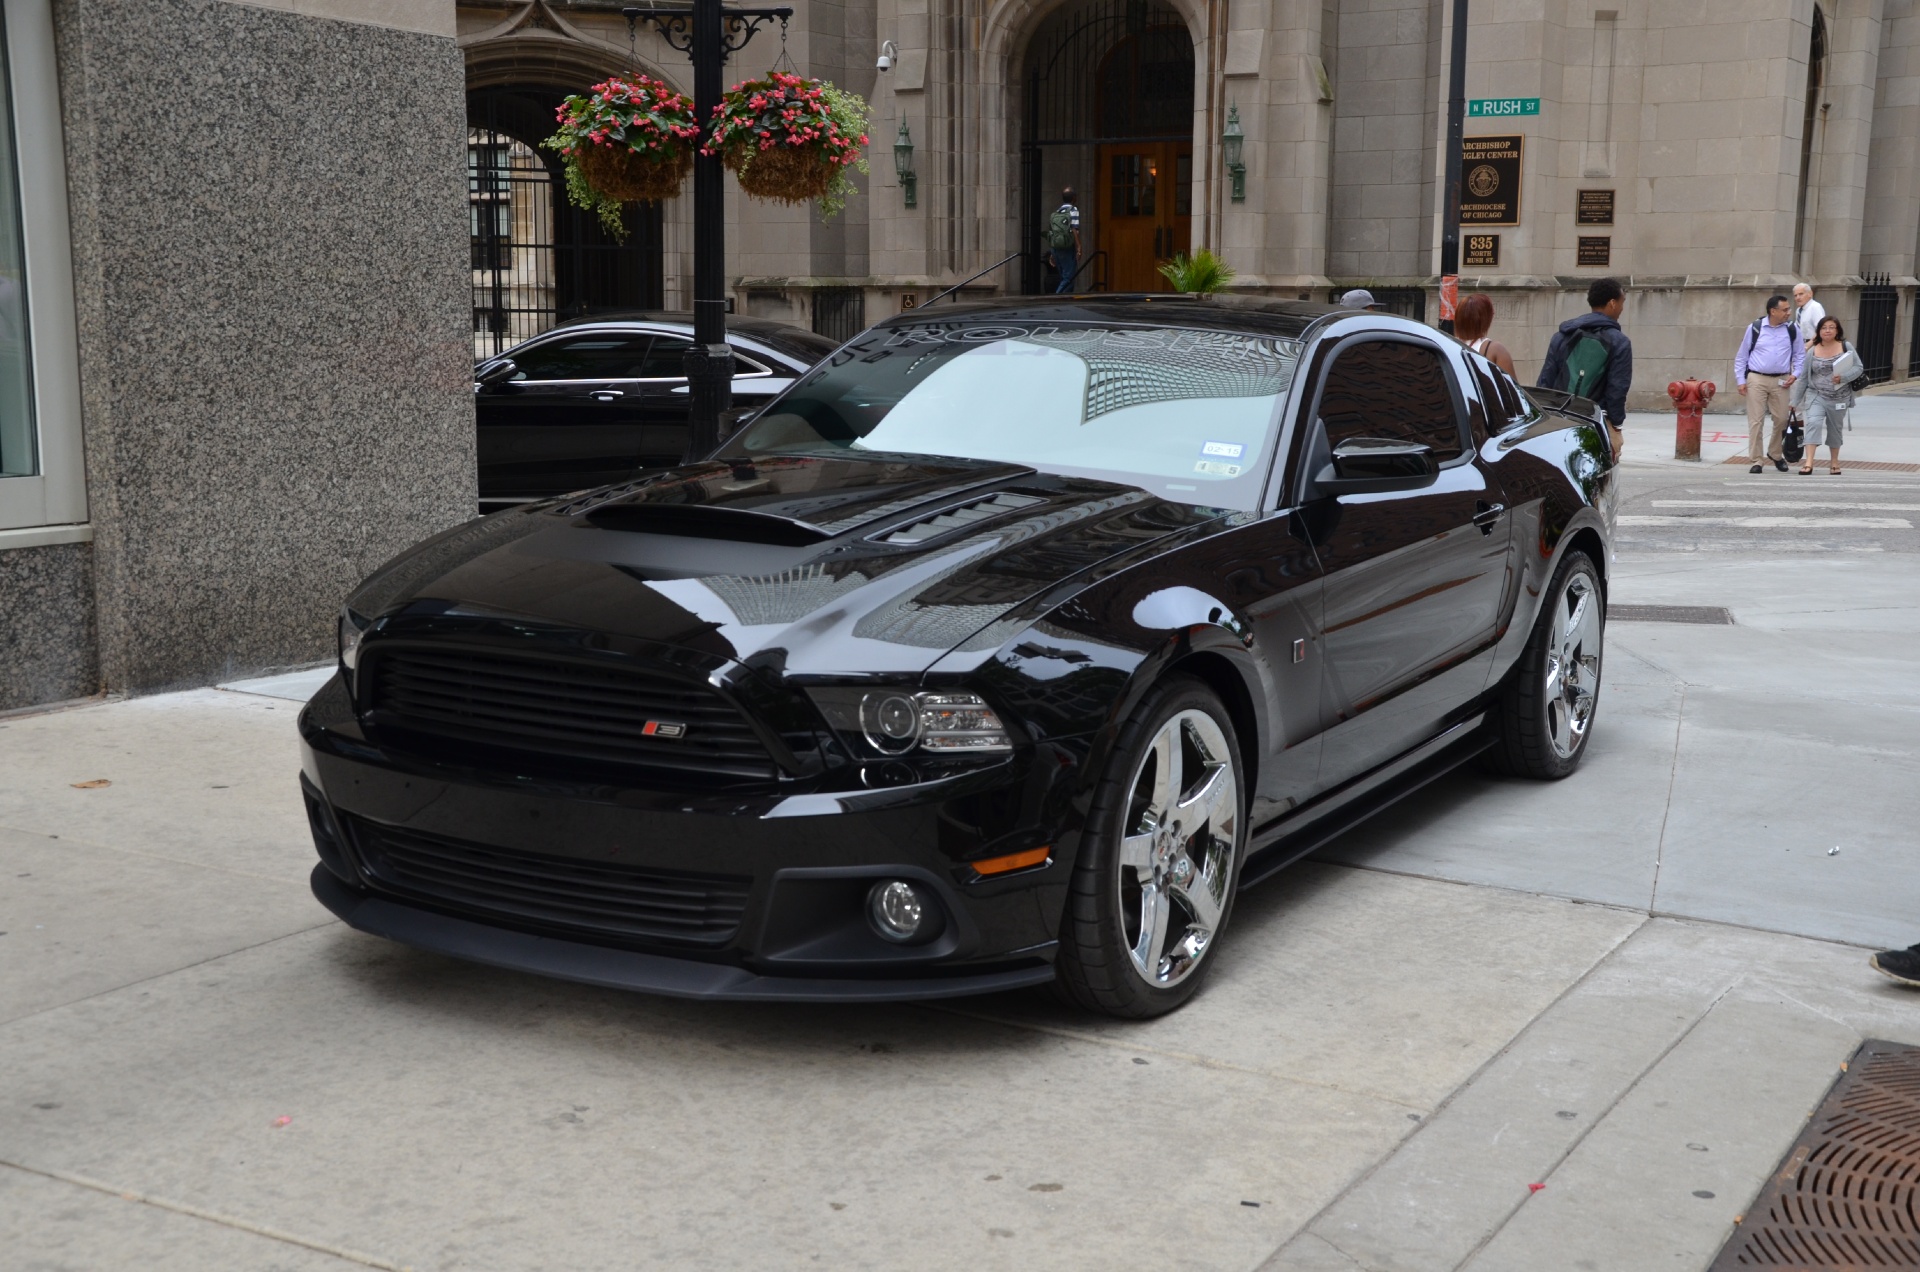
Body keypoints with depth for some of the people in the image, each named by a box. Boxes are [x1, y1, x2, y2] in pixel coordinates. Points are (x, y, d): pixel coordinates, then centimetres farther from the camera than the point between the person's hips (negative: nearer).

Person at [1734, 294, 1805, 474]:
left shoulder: (1792, 330, 4)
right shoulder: (1755, 328, -2)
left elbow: (1800, 355, 14)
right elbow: (1741, 356, 4)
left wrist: (1795, 374, 0)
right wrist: (1741, 380, 0)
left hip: (1780, 381, 2)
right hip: (1756, 379, -2)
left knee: (1782, 419, 4)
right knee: (1755, 420, -3)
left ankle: (1775, 454, 26)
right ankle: (1756, 460, 3)